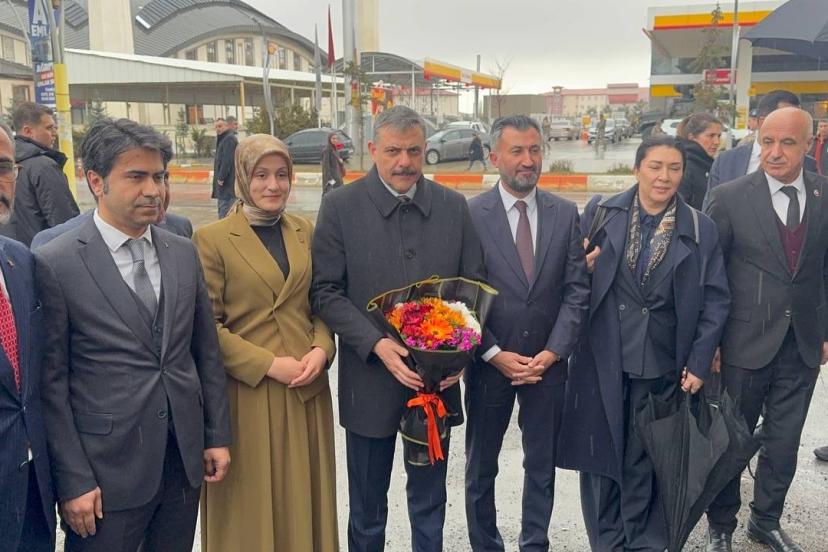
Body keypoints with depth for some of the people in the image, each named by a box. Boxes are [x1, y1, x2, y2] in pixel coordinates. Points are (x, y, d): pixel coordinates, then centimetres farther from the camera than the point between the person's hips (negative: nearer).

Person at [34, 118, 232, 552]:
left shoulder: (183, 253, 5)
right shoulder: (56, 264, -10)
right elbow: (51, 382, -9)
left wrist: (217, 435, 9)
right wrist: (73, 481, -9)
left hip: (185, 459, 5)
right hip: (108, 471, -4)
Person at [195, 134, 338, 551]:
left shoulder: (306, 232, 9)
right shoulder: (212, 239, -6)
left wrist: (321, 349, -7)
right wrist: (270, 364, -15)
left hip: (307, 390, 4)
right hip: (248, 394, -4)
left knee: (303, 499, 14)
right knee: (252, 505, 8)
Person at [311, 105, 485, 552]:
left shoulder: (453, 206, 2)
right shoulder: (341, 206, -6)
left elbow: (473, 286, 6)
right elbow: (325, 292, -8)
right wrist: (378, 344, -19)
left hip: (438, 380, 2)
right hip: (370, 381, -2)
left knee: (429, 503, 18)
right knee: (367, 509, 16)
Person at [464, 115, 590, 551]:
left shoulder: (565, 214, 1)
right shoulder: (471, 214, -8)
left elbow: (576, 290, 0)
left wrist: (552, 352, -9)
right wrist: (496, 355, -13)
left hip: (547, 363, 2)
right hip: (489, 363, -2)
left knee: (542, 465, 14)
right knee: (480, 467, 13)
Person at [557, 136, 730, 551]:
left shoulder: (700, 229, 1)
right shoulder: (601, 212, 1)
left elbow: (715, 300, 2)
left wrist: (699, 362, -3)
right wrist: (583, 267, -15)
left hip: (661, 367, 0)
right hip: (601, 361, 0)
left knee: (646, 460, 9)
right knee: (600, 455, 9)